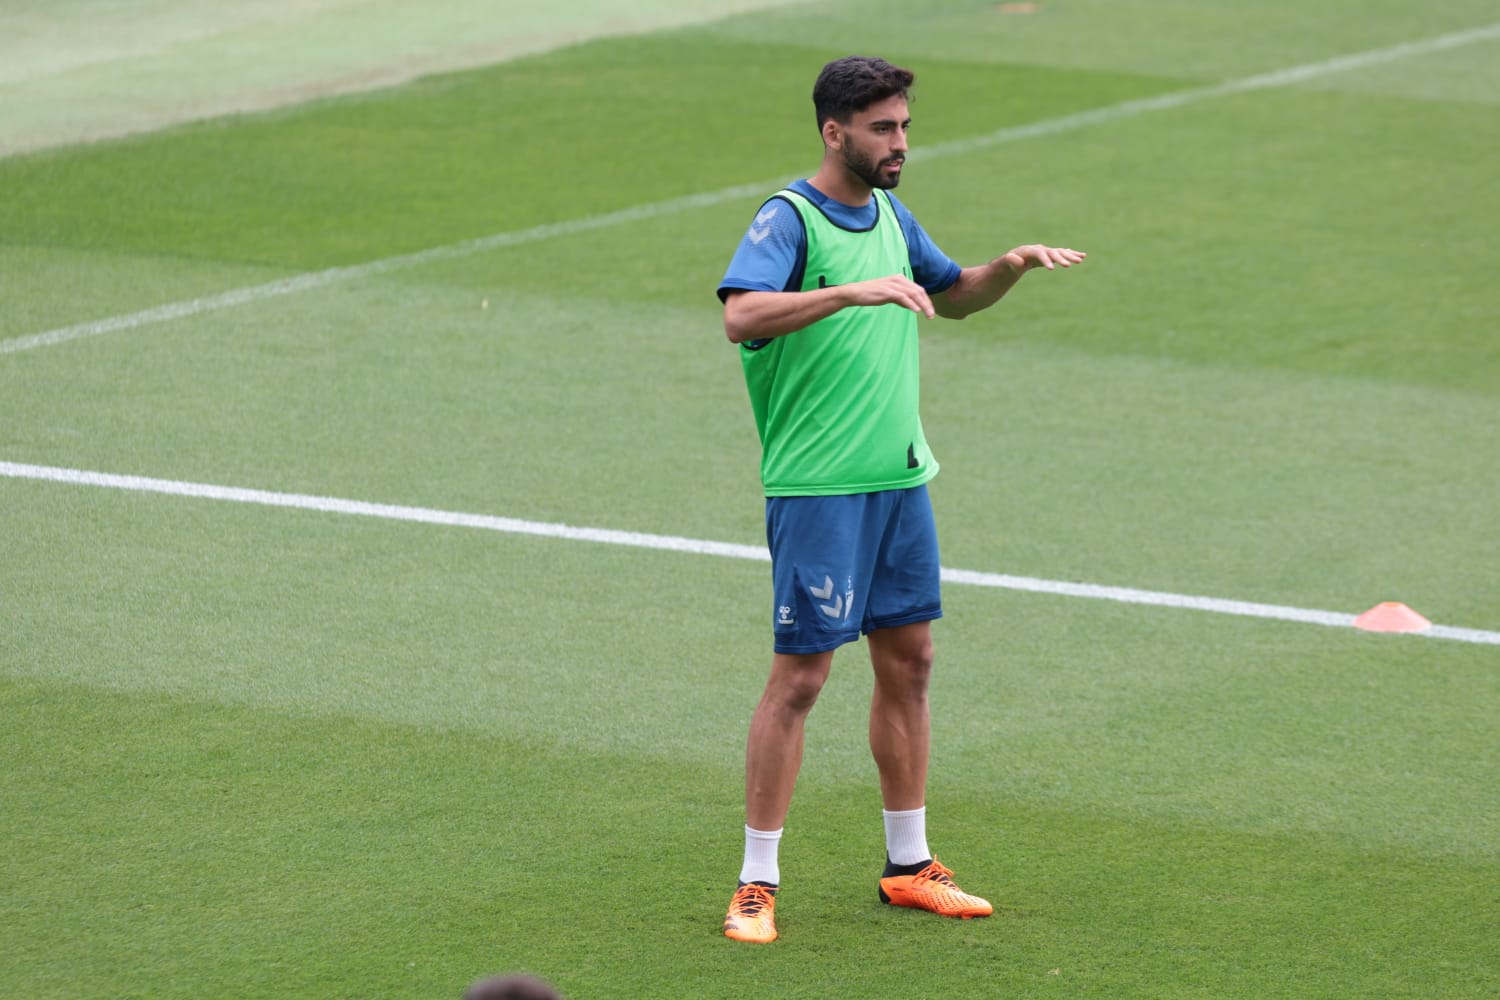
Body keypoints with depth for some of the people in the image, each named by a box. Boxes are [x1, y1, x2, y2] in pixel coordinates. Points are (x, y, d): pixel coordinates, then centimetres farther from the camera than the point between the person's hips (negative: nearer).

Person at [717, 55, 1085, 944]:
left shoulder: (891, 217, 12)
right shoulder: (788, 219, -13)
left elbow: (952, 297, 29)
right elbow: (742, 314, -30)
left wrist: (1012, 266, 10)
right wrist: (855, 290, -38)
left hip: (900, 477, 8)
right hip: (818, 488, -8)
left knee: (908, 662, 12)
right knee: (800, 676, -6)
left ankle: (908, 866, 23)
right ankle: (758, 884, 1)